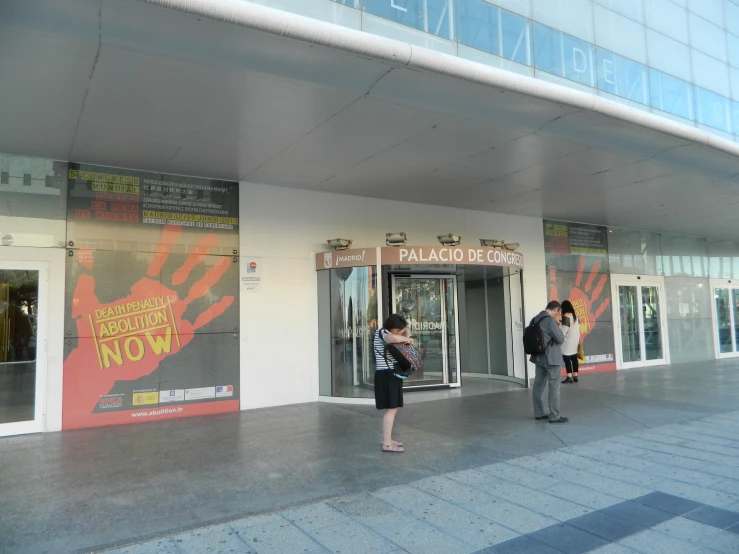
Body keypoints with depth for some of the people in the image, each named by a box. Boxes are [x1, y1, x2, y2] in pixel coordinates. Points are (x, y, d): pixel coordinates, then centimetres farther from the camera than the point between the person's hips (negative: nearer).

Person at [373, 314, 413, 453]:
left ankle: (387, 439, 23)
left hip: (391, 374, 11)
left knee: (393, 408, 15)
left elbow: (406, 329, 27)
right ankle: (386, 444, -7)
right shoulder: (382, 333, -15)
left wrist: (406, 336, 4)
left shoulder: (389, 333, 13)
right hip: (386, 375, -11)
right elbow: (395, 339, -37)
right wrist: (407, 339, -18)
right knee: (391, 409, -10)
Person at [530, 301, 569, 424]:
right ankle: (554, 416, -1)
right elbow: (560, 339, -14)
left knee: (539, 385, 11)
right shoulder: (550, 320, -17)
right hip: (551, 358, -8)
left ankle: (538, 413, 17)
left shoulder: (535, 320, 10)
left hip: (538, 357, 9)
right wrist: (558, 324, -3)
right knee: (554, 386, -3)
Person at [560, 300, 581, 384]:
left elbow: (564, 329, -18)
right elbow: (578, 327, 15)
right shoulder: (575, 315, 10)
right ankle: (575, 376, 16)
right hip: (575, 340, 8)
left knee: (566, 358, -6)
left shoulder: (566, 316, -13)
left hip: (568, 341, -8)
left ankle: (569, 377, -9)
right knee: (574, 358, 12)